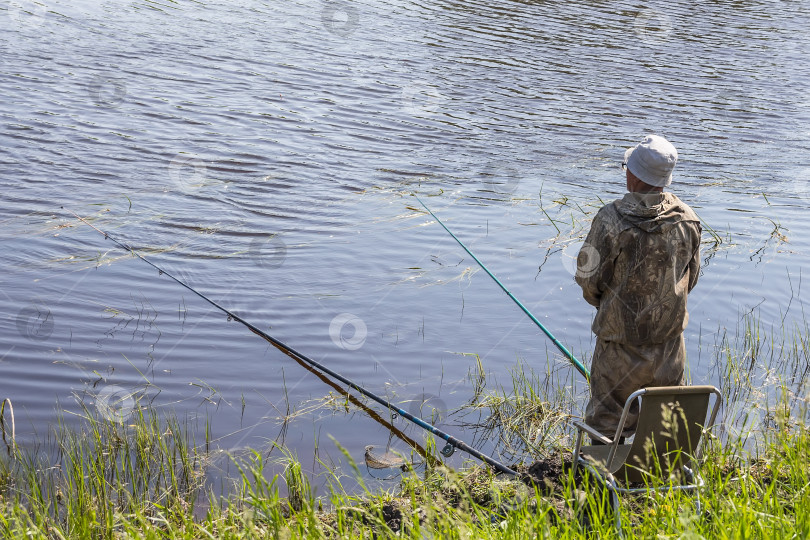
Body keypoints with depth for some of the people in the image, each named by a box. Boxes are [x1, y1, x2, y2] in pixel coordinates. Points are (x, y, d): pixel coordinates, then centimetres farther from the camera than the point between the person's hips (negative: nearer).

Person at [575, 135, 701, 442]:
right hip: (670, 337, 4)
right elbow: (691, 277, 6)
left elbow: (588, 278, -10)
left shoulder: (611, 220, -21)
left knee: (606, 425, 10)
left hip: (621, 339, -4)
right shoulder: (688, 219, -7)